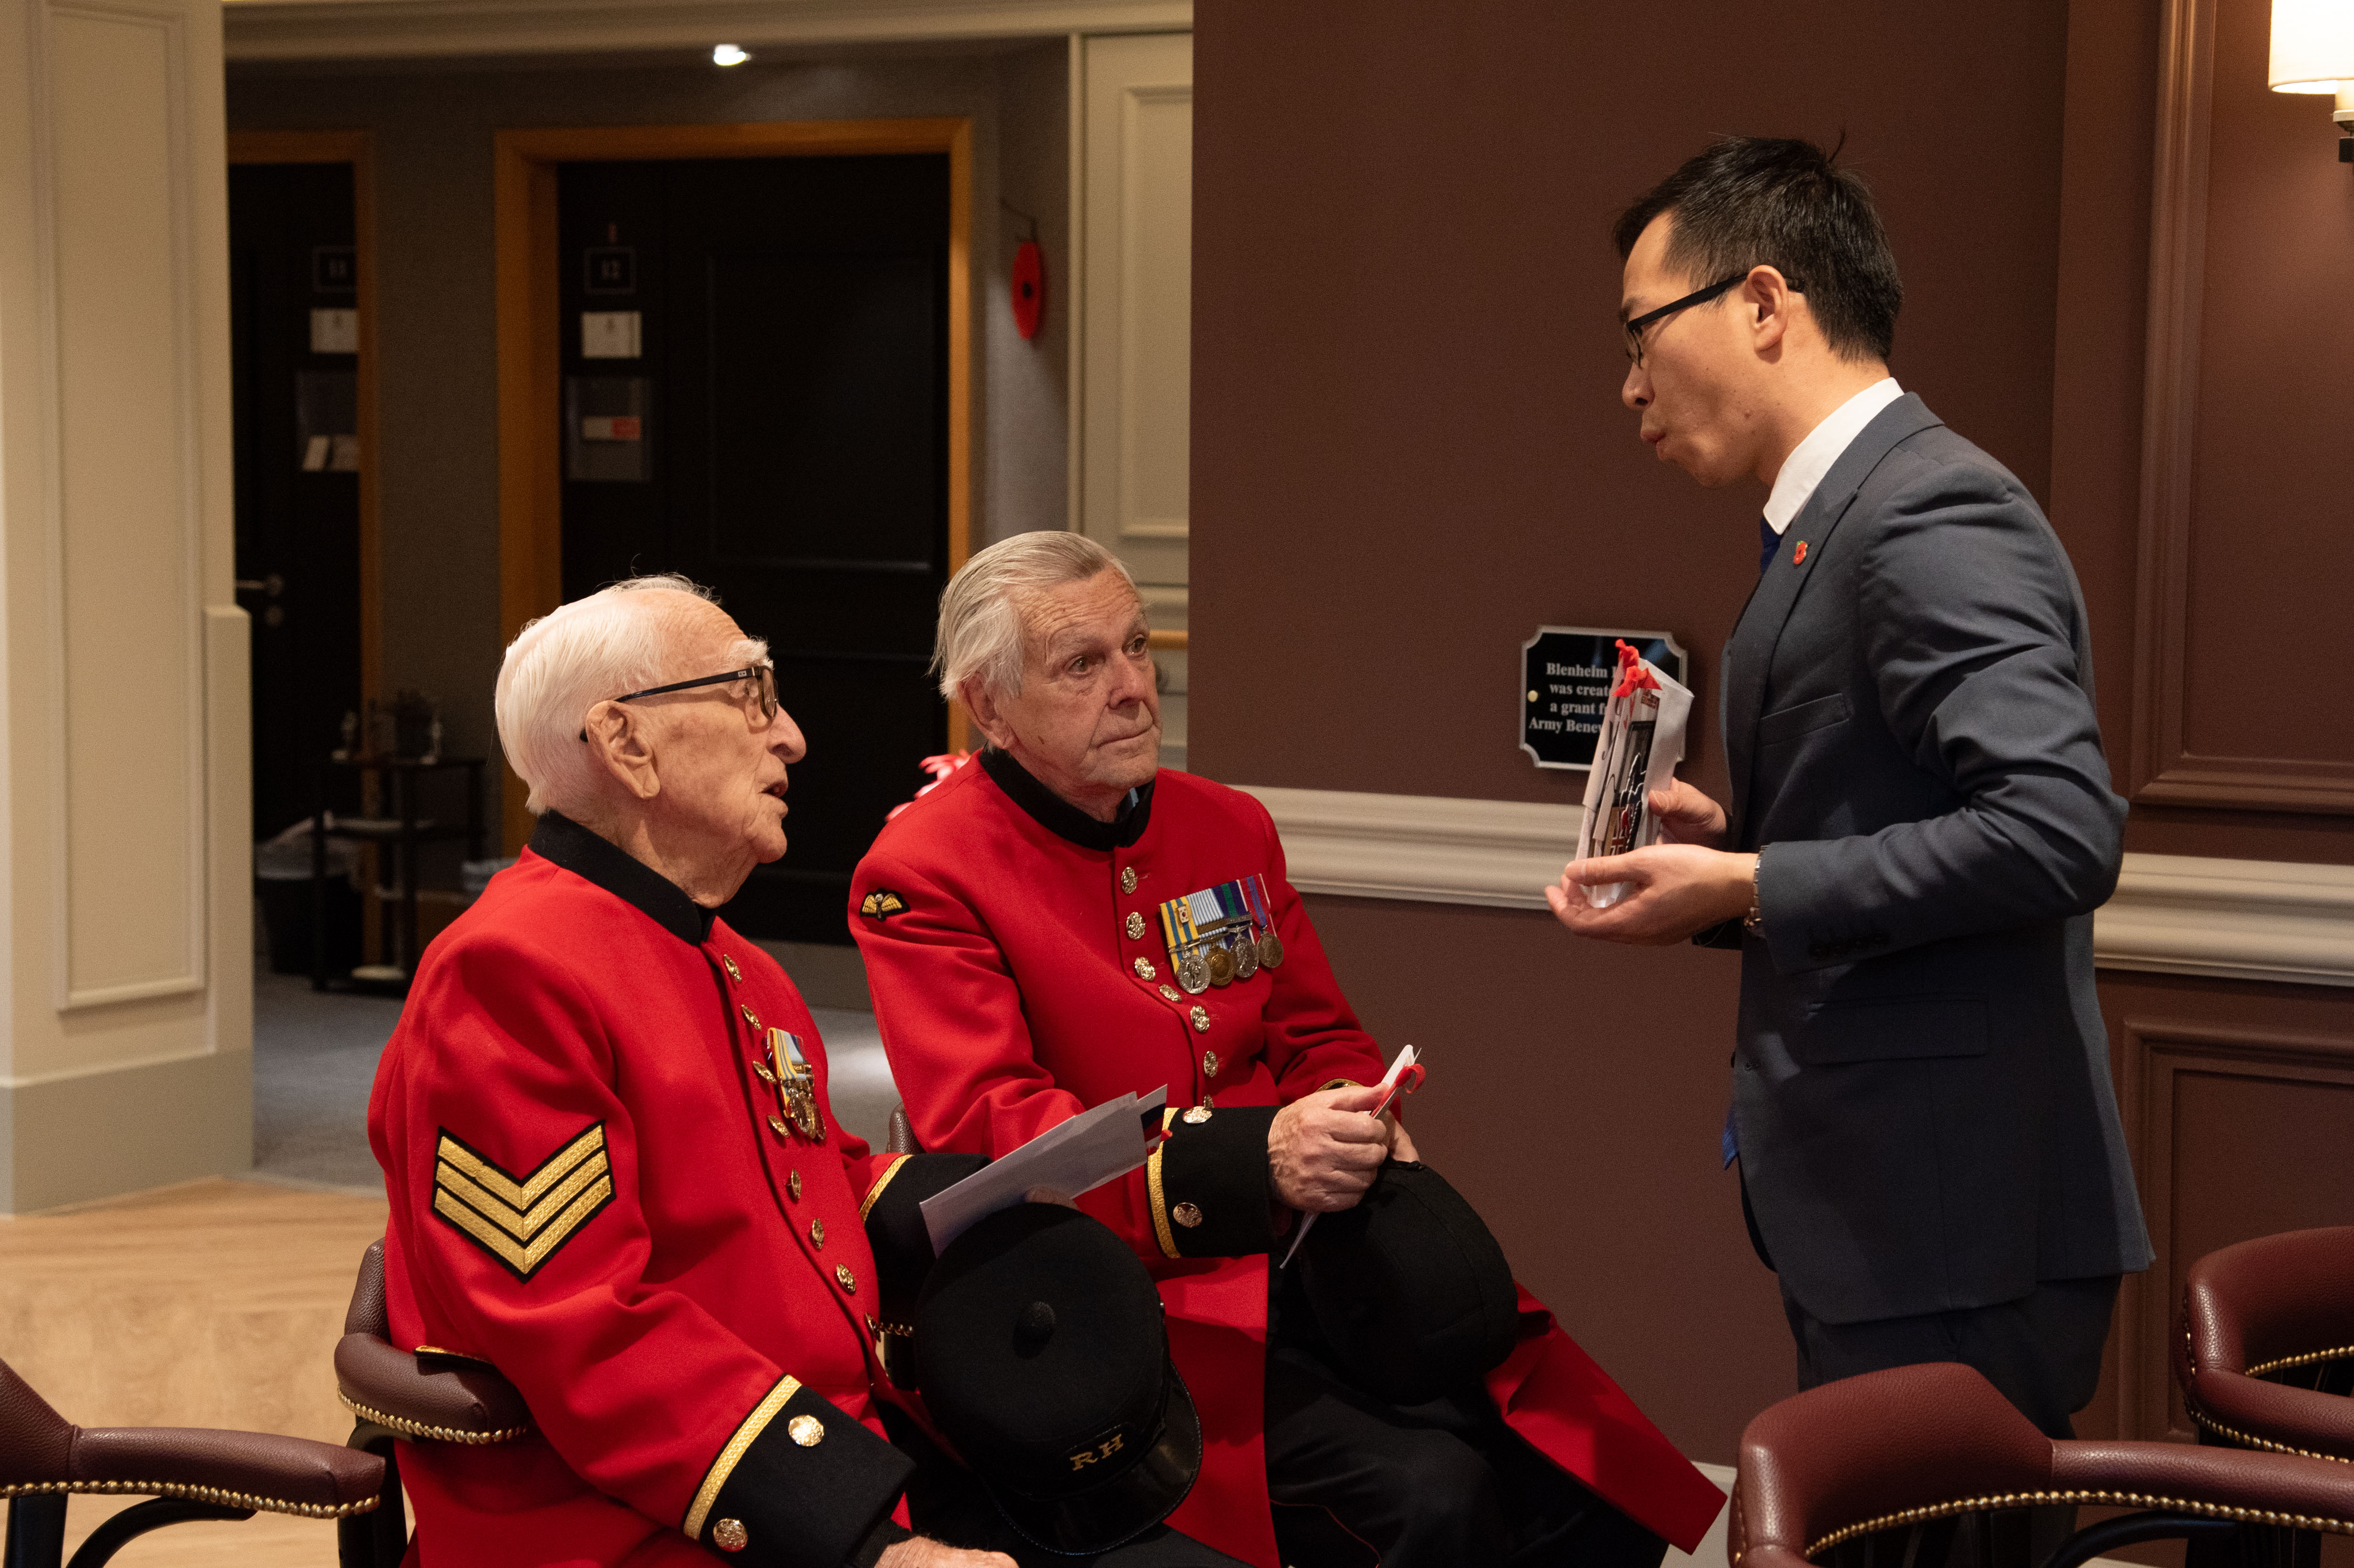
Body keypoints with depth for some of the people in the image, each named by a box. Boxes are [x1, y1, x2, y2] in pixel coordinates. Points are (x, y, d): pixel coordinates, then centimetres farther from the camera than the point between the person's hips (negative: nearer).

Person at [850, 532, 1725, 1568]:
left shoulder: (1231, 828, 16)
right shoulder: (921, 877, -5)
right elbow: (982, 1133, -15)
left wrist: (1355, 1125, -5)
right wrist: (1255, 1159, -26)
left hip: (1306, 1262, 6)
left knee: (1592, 1480, -12)